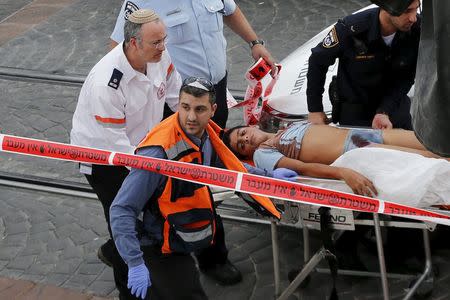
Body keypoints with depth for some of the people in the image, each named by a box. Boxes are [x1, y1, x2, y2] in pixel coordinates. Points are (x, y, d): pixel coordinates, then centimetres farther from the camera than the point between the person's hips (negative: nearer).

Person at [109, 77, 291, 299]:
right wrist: (135, 264, -29)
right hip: (165, 252, -8)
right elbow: (121, 210, -26)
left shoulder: (207, 135, -6)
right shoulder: (159, 152, -28)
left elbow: (229, 167, 17)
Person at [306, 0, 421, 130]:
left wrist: (384, 112, -26)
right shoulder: (351, 29, -30)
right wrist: (315, 109, -8)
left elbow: (405, 78, -14)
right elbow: (317, 61, -13)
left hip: (394, 102, 3)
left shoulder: (417, 30, -25)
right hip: (353, 106, -2)